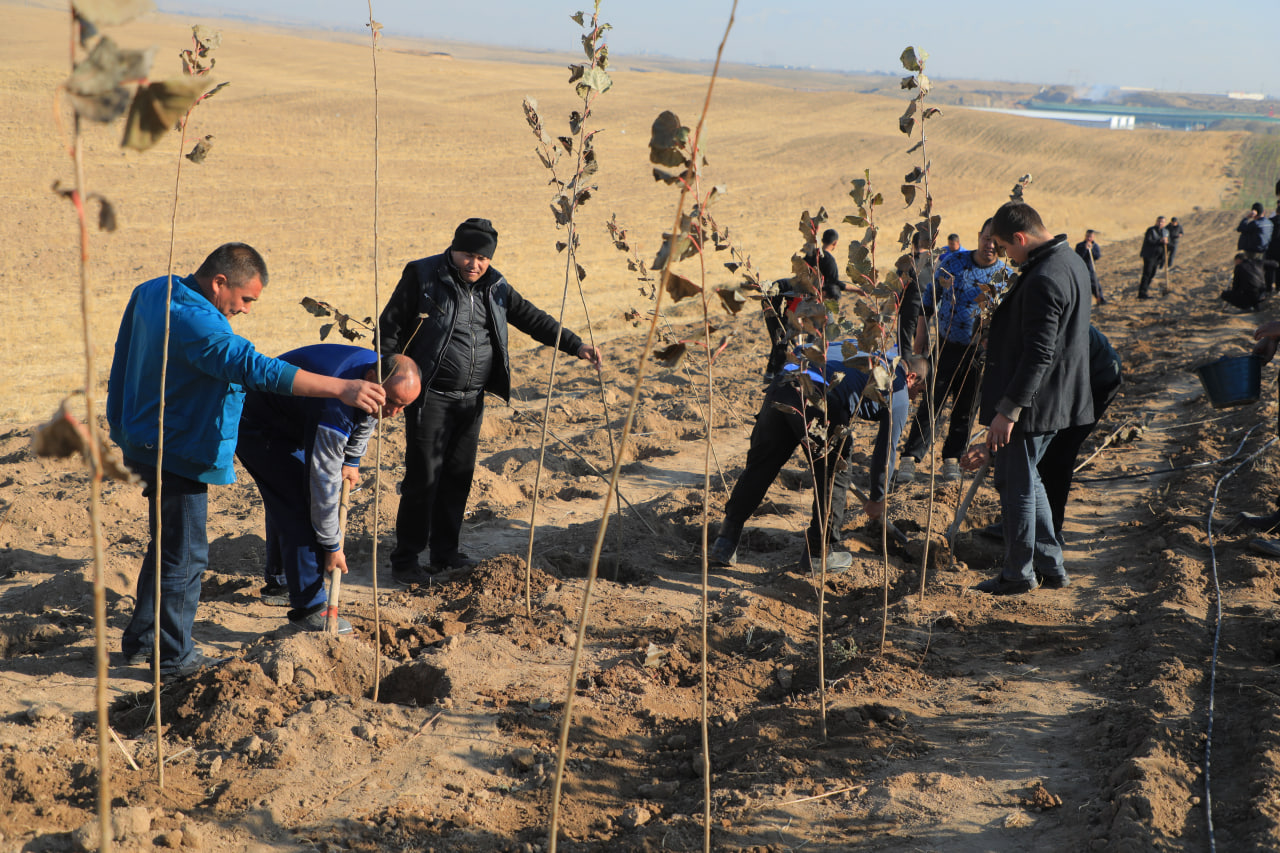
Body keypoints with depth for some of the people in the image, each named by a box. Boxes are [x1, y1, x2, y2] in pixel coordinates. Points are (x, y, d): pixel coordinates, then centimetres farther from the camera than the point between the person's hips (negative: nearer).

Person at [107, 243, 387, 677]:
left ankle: (140, 640, 33)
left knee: (168, 545, 22)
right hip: (176, 454, -10)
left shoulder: (152, 292, 5)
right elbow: (258, 368, -38)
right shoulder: (195, 322, -28)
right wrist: (340, 387, -42)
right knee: (184, 554, 1)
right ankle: (174, 655, 12)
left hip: (148, 442, 10)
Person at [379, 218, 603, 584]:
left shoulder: (495, 287, 9)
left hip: (472, 399, 6)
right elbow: (391, 328, -5)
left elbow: (531, 318, 12)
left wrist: (575, 346, 5)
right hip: (430, 398, -6)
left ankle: (445, 551, 23)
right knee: (423, 478, -6)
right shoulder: (422, 277, -7)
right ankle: (405, 560, 4)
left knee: (459, 476, 10)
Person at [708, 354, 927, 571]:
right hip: (817, 400, -6)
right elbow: (886, 449, 19)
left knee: (758, 469, 14)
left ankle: (724, 545, 16)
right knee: (833, 474, 14)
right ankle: (820, 552, 17)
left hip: (780, 388, 7)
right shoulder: (898, 391, 18)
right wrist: (876, 498, 32)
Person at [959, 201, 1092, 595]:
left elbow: (1038, 355, -27)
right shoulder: (1071, 262, 8)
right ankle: (1050, 566, 26)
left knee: (1016, 483, 3)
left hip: (1032, 401, -10)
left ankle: (1019, 574, 15)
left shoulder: (1043, 280, -24)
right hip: (1058, 397, 10)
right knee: (1026, 479, 20)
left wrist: (1007, 410, -25)